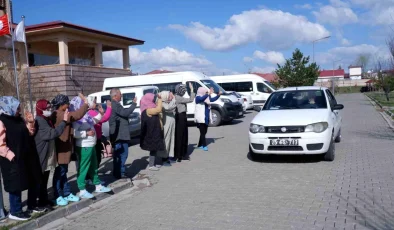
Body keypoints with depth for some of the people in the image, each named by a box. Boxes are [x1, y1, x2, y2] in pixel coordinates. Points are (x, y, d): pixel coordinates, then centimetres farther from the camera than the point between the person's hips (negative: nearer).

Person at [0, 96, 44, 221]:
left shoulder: (20, 119, 9)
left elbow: (30, 134, 16)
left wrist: (30, 122, 1)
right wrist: (10, 155, -22)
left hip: (27, 157, 8)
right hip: (14, 160, -8)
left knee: (34, 182, 16)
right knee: (16, 185, 3)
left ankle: (32, 205, 32)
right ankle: (15, 211, 18)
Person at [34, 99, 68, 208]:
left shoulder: (46, 120, 14)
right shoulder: (39, 121, -19)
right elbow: (52, 133, -31)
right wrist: (64, 121, -29)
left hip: (48, 157, 10)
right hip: (41, 158, -10)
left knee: (44, 181, 17)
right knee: (40, 181, 1)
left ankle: (44, 200, 27)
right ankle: (42, 202, 9)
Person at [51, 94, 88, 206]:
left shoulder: (61, 115, 14)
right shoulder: (59, 115, -20)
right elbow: (77, 115, -28)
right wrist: (85, 103, -19)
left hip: (64, 148, 10)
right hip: (61, 149, -10)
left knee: (63, 172, 15)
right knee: (59, 172, -1)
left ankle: (67, 194, 23)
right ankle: (58, 196, 9)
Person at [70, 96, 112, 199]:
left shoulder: (85, 115, 8)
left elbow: (94, 121, 25)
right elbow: (74, 133, -26)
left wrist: (100, 113, 14)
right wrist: (86, 133, -24)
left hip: (91, 145, 9)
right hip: (83, 147, -9)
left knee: (93, 167, 19)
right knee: (83, 168, 0)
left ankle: (98, 186, 31)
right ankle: (82, 190, 9)